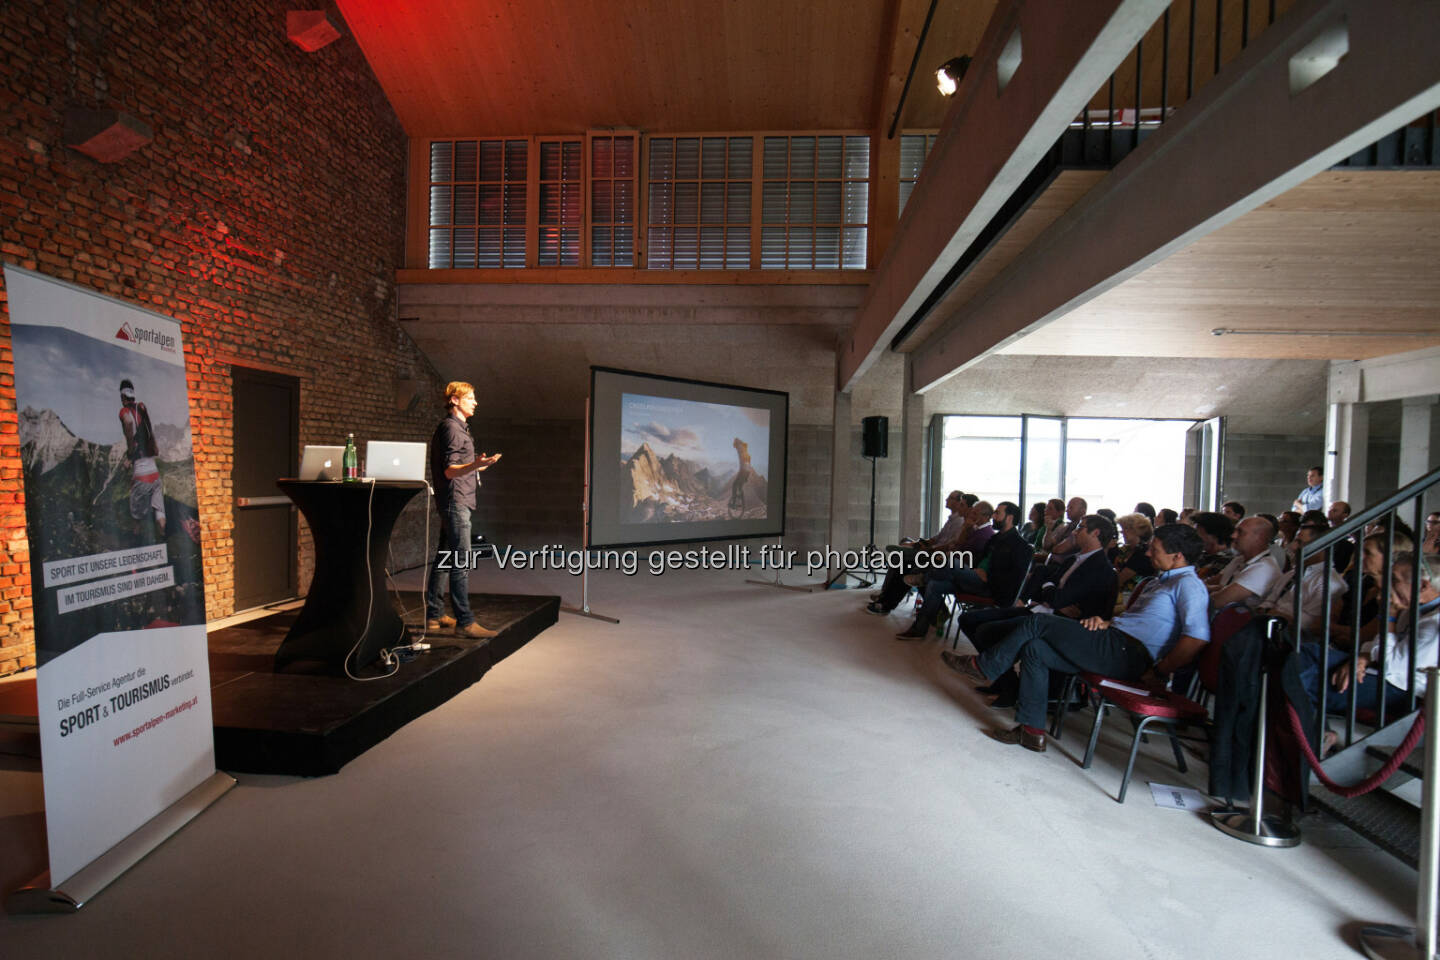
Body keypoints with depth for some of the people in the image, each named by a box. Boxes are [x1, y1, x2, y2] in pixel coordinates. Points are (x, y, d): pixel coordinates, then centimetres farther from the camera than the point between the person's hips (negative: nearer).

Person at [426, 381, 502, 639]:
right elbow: (449, 471, -20)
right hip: (455, 503, -11)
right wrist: (475, 465, -37)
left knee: (444, 560, 14)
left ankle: (434, 615, 21)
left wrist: (479, 466, 40)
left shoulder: (456, 428, 20)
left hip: (453, 503, 11)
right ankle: (465, 621, -9)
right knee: (462, 563, -11)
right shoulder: (451, 428, -12)